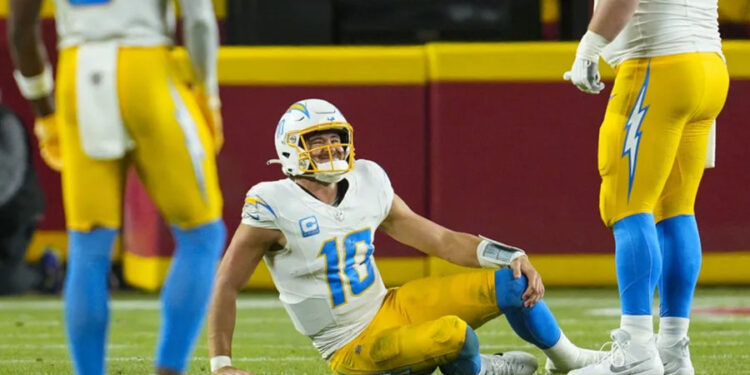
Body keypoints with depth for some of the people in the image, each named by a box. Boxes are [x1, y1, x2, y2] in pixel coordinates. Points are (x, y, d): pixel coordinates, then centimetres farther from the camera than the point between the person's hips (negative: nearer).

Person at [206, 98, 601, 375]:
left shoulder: (367, 184, 2)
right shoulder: (273, 207, -16)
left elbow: (440, 239, 7)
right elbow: (226, 285, -10)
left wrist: (512, 256, -4)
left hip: (389, 310, 7)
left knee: (513, 284, -1)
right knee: (454, 333, -33)